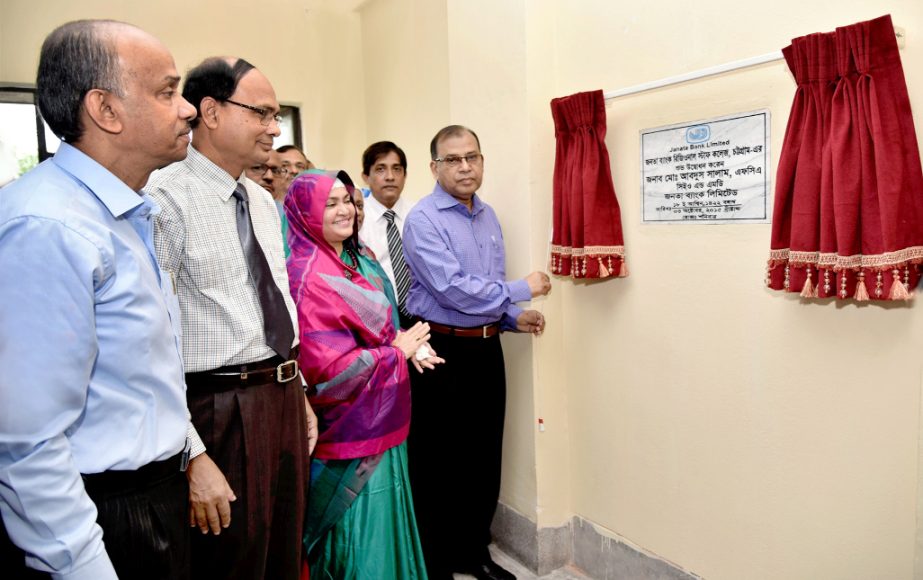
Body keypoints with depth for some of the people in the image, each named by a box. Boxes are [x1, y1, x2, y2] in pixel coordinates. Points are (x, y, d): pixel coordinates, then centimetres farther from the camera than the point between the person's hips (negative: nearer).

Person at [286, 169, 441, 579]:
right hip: (350, 427, -9)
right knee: (361, 527, 4)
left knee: (387, 515, 22)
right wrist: (398, 351, -14)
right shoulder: (310, 278, -21)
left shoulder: (360, 258, 7)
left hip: (379, 420, 9)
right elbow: (328, 367, -26)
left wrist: (407, 347, -2)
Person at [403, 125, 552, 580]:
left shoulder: (488, 217, 11)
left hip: (486, 349, 7)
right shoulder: (423, 220, -13)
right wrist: (523, 289, -15)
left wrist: (513, 317, 2)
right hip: (441, 352, -7)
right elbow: (452, 289, -23)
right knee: (437, 465, 5)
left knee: (484, 457, 16)